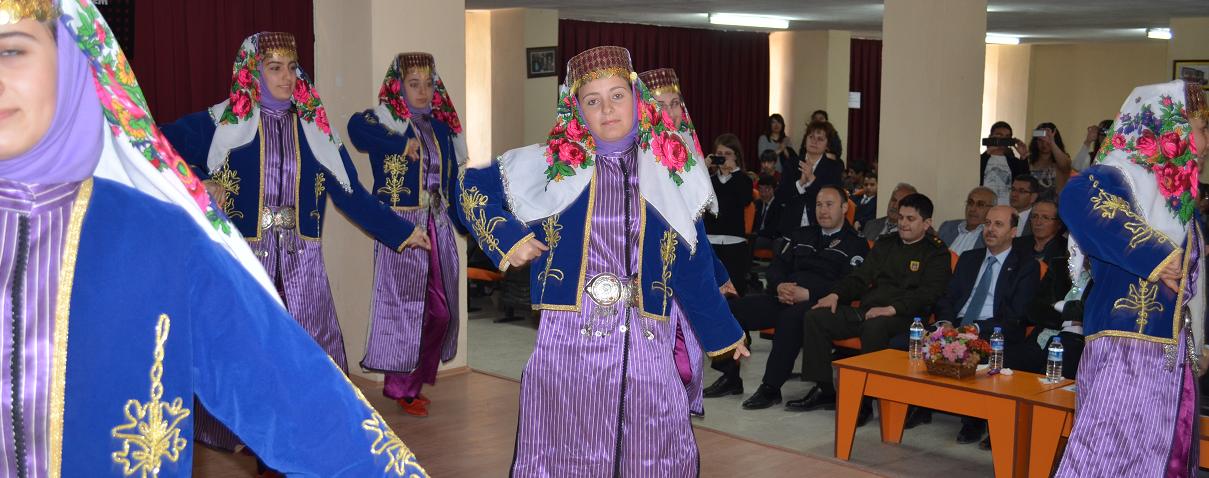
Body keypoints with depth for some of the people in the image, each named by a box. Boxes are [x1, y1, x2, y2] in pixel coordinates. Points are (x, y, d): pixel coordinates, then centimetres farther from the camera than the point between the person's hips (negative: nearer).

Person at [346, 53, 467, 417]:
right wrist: (403, 143, -26)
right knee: (404, 304, 0)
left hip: (438, 227, 6)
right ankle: (400, 387, 15)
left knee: (441, 310, 8)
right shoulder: (384, 121, -5)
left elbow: (453, 179, 17)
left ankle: (416, 379, 25)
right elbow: (357, 128, -28)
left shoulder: (441, 125, 13)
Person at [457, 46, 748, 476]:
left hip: (645, 344, 1)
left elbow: (692, 264, 14)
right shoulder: (551, 164, 5)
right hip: (567, 340, -1)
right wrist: (507, 238, 0)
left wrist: (722, 334, 18)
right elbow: (471, 185, 13)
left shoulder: (669, 172, 8)